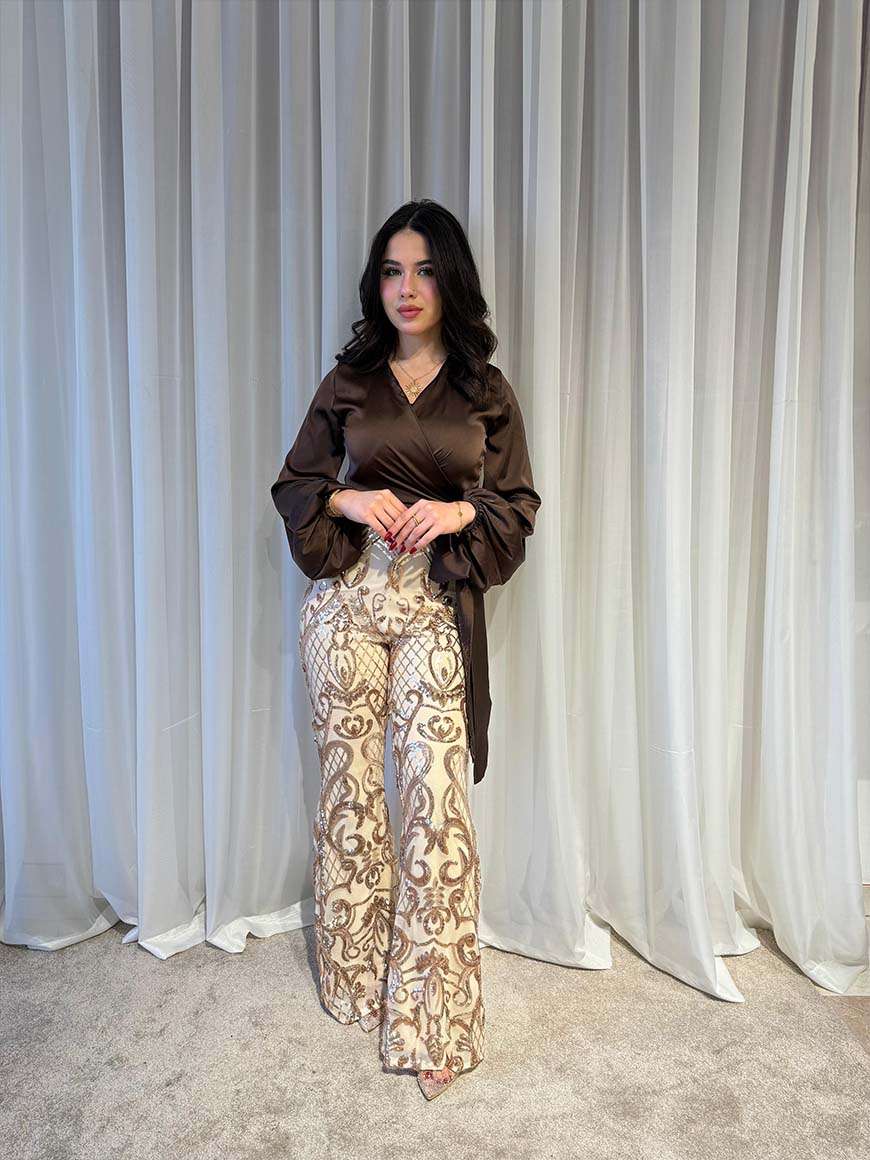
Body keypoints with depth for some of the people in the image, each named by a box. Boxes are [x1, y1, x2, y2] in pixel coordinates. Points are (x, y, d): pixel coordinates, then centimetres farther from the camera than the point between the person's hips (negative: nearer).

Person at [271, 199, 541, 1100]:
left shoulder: (485, 390, 7)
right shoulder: (348, 380, 9)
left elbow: (520, 504, 9)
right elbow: (293, 485, 11)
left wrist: (460, 512, -11)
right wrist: (348, 499, -9)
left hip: (438, 606, -1)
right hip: (348, 597, 1)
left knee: (436, 796, -5)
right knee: (350, 786, 7)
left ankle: (433, 1019, 9)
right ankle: (354, 982, 28)